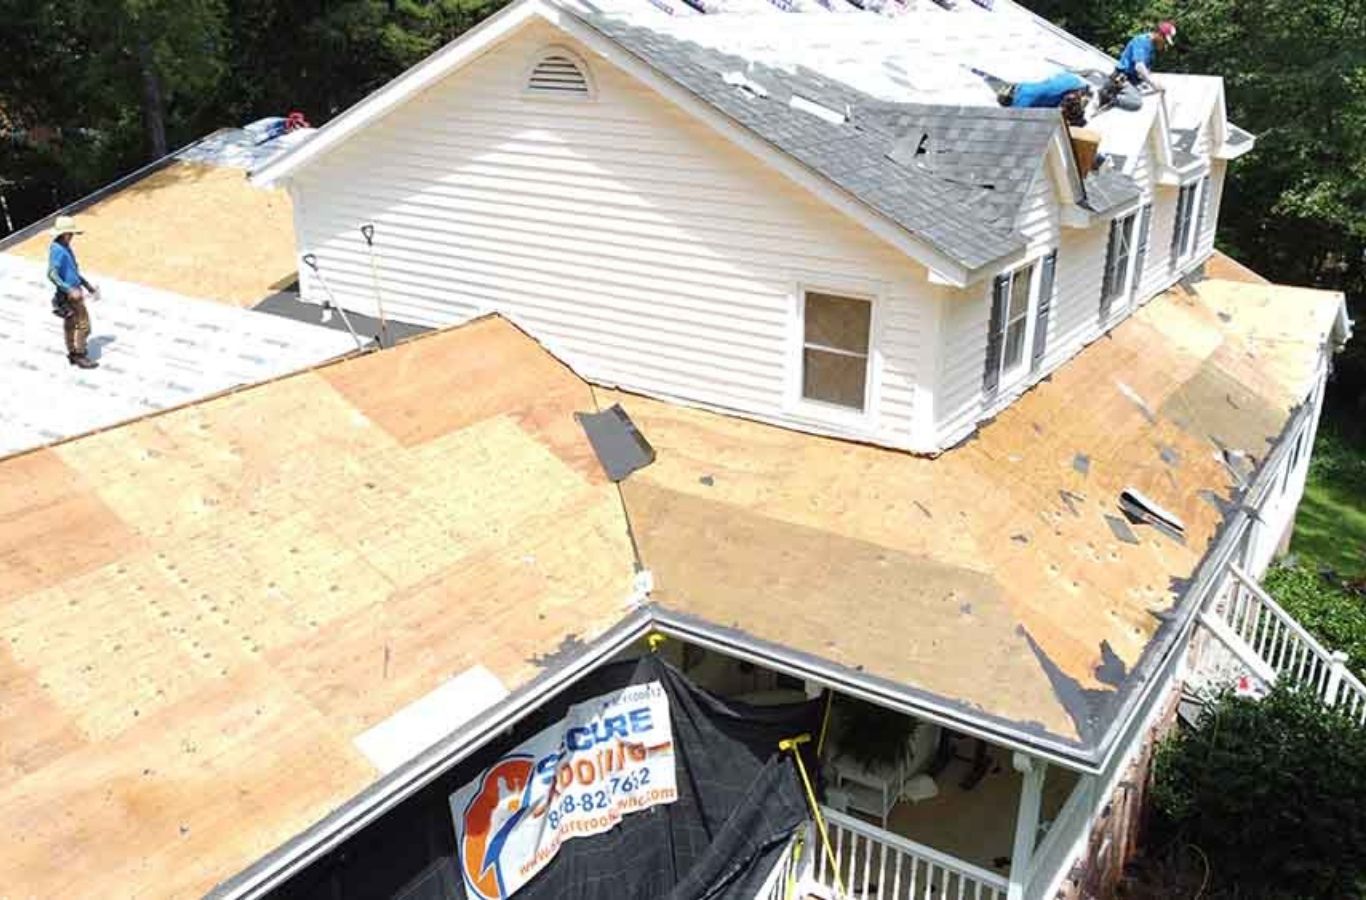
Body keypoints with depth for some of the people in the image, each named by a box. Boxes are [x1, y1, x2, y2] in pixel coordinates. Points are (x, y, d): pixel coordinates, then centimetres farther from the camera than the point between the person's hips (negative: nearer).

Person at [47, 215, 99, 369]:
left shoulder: (66, 248, 9)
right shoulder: (57, 250, -20)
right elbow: (52, 274, -28)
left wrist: (88, 285, 22)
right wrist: (69, 290, -30)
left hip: (73, 291, 10)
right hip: (70, 294, -10)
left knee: (70, 324, 17)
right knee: (84, 324, -5)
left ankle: (73, 354, 26)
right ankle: (80, 355, 4)